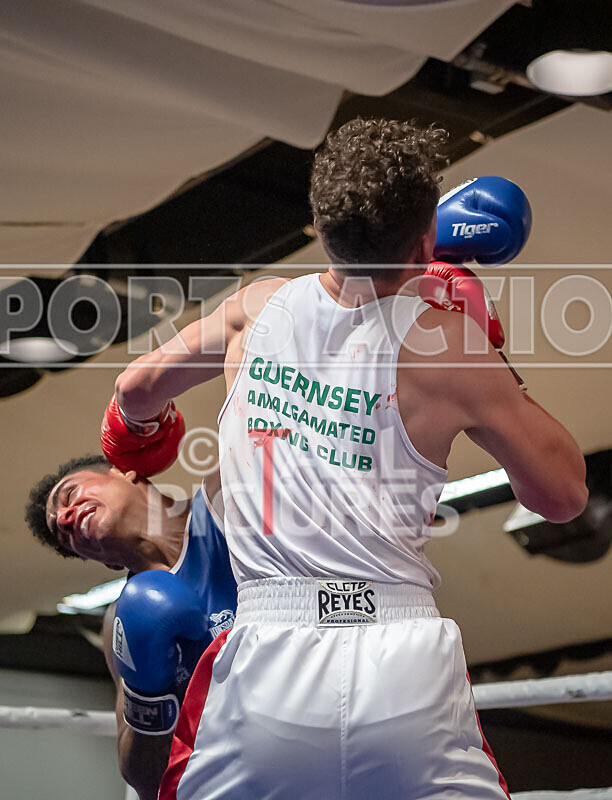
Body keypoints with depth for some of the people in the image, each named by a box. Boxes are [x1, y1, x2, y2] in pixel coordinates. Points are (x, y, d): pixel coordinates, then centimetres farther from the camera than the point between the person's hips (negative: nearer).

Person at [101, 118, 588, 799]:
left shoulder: (259, 306, 8)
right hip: (407, 667, -2)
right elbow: (563, 495, 6)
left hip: (266, 664, 2)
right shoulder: (445, 345, -3)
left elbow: (135, 390, 25)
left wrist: (139, 429, 49)